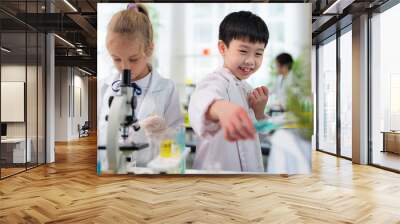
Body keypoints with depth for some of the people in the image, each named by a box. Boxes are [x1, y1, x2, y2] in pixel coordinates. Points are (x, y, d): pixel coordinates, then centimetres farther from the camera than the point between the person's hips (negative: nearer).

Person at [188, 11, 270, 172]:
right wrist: (221, 108, -64)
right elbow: (202, 101, -43)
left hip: (252, 166, 8)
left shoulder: (247, 88, 6)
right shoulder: (216, 81, -18)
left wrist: (259, 111, -6)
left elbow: (257, 135, 13)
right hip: (218, 168, -7)